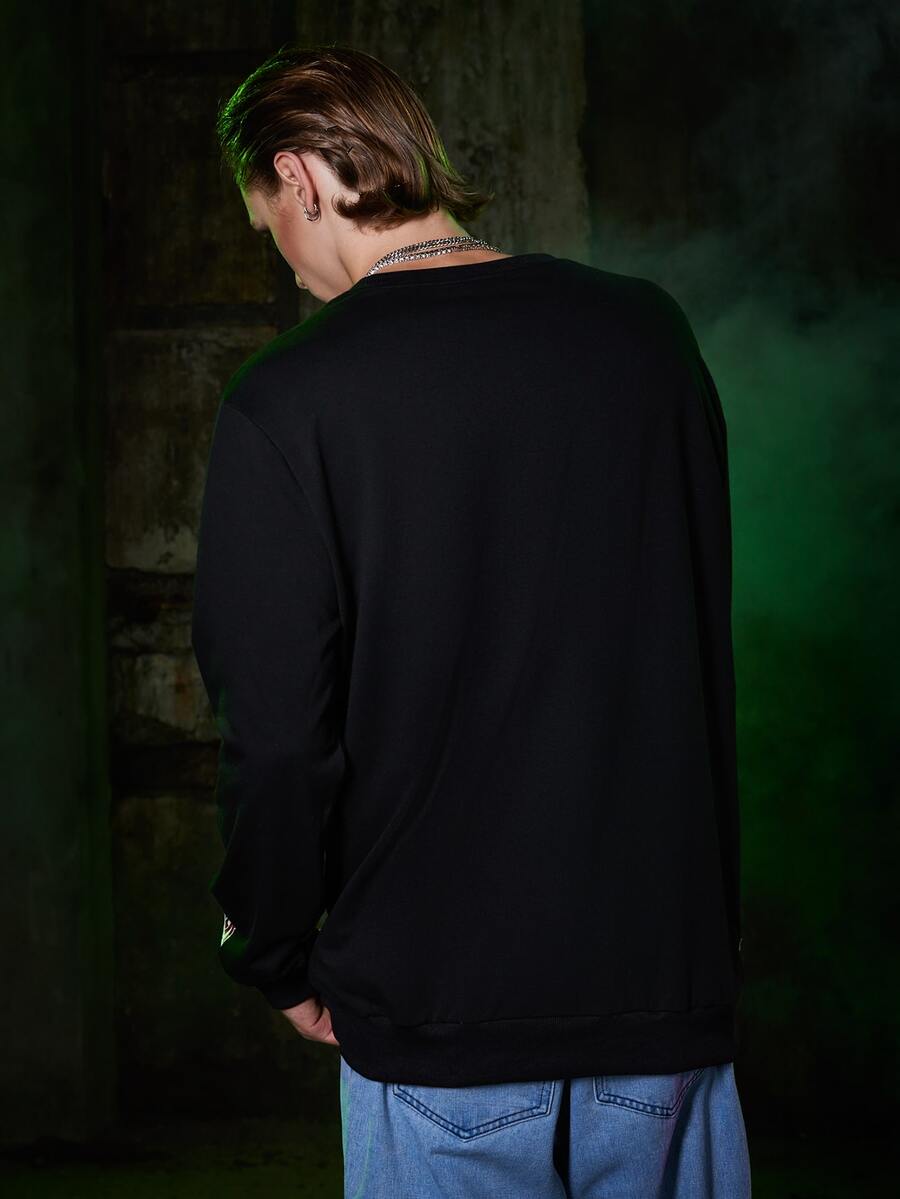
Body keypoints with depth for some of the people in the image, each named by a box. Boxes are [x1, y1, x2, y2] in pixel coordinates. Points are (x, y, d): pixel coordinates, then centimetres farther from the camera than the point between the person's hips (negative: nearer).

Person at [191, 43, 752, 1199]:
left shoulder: (285, 402, -13)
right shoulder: (651, 332, 1)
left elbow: (277, 736, -12)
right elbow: (702, 644, 10)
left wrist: (279, 959, 5)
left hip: (441, 1010, -3)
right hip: (673, 978, 4)